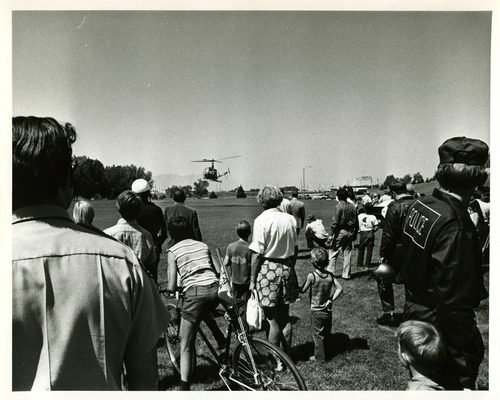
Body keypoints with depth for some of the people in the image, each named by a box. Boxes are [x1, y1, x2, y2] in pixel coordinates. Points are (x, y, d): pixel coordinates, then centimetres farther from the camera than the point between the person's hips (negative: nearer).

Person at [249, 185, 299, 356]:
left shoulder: (261, 220, -12)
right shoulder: (290, 219, 3)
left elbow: (257, 254, -13)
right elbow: (295, 249, 9)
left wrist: (252, 279, -5)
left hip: (268, 269, -6)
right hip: (287, 268, 6)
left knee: (272, 319, 5)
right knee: (285, 317, 18)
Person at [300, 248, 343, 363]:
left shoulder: (311, 276, -21)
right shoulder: (330, 275, -7)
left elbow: (302, 291, -14)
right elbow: (339, 289, -8)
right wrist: (330, 300, -6)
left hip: (316, 311, -4)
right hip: (328, 310, 5)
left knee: (318, 335, 10)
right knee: (326, 333, 21)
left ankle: (320, 357, 21)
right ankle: (327, 352, 34)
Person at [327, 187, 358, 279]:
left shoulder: (338, 206, -13)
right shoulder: (353, 206, 4)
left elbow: (335, 222, -15)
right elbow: (356, 222, 9)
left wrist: (332, 234, -10)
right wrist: (355, 234, 17)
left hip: (340, 232, -5)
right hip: (350, 232, 5)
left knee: (333, 253, 5)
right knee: (347, 254, 10)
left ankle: (330, 272, 7)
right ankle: (346, 274, 15)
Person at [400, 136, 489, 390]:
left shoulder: (420, 206, -4)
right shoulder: (455, 226, -29)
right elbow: (455, 305, -27)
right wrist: (466, 376, -20)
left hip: (414, 317, 8)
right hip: (439, 332, -7)